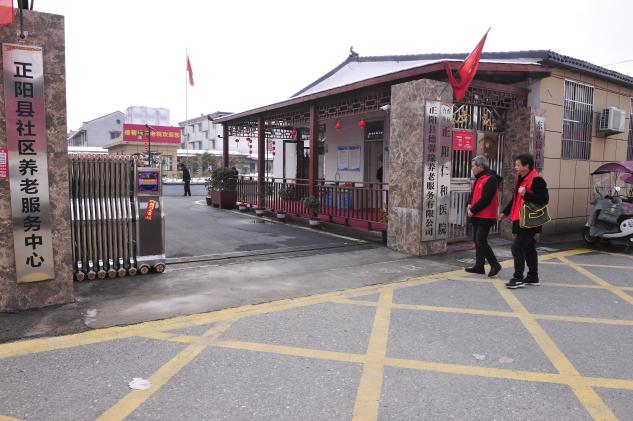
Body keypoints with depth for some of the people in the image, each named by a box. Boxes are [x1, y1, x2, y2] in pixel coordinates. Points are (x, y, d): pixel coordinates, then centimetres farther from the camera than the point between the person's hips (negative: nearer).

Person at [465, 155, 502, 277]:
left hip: (485, 217, -10)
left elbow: (485, 199, -21)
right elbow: (473, 194, 19)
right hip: (477, 216, 10)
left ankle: (495, 265, 2)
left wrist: (473, 210, -15)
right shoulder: (478, 179, 15)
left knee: (481, 241, -11)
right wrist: (470, 205, 0)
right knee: (477, 241, 12)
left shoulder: (490, 179, -16)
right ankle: (479, 266, 19)